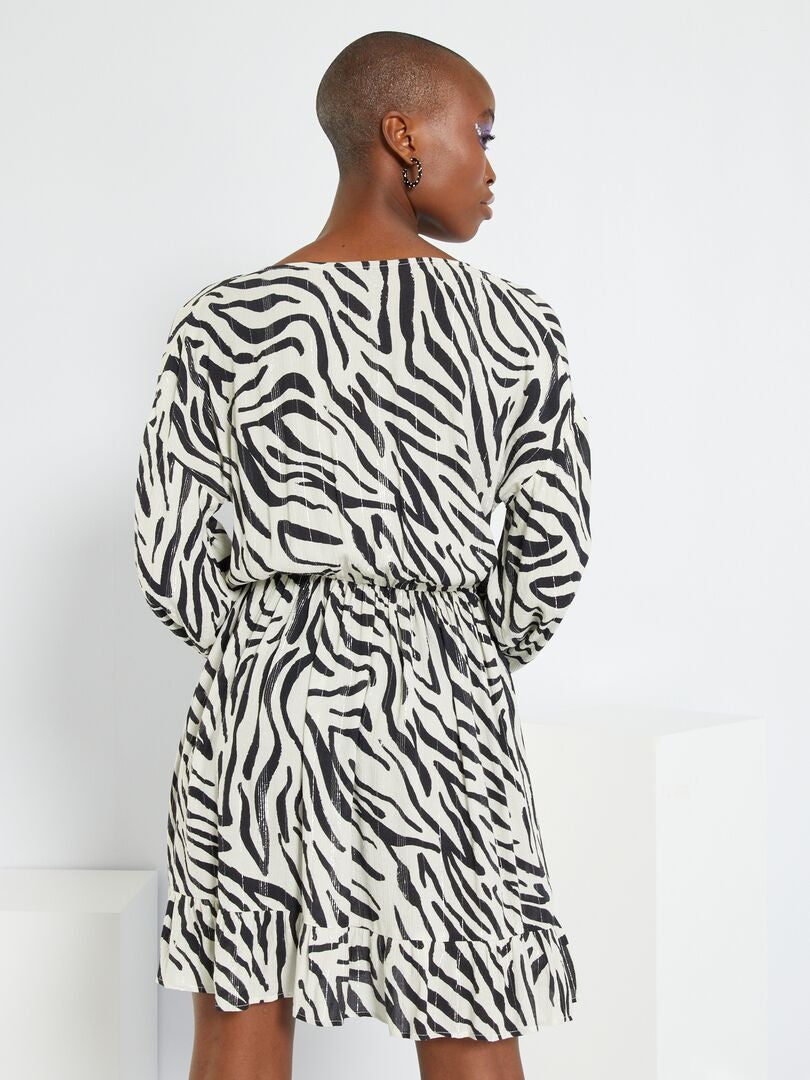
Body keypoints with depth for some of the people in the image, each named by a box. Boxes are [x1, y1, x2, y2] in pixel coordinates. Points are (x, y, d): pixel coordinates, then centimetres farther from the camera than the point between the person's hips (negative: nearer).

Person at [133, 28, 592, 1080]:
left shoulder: (220, 326, -4)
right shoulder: (518, 327, -6)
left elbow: (170, 561, -3)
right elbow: (552, 560, -3)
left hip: (259, 707, 2)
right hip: (443, 717, -1)